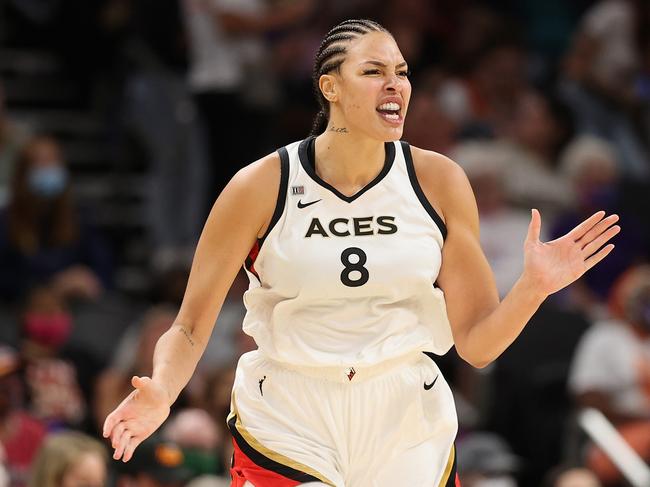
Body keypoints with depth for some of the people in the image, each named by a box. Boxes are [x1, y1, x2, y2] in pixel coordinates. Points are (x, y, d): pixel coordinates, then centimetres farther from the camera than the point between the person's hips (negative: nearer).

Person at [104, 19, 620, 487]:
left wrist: (532, 289, -19)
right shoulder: (260, 187, -10)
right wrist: (160, 393, -26)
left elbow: (476, 345, -1)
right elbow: (191, 328, -6)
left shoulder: (439, 181, -3)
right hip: (286, 426, -2)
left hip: (407, 430, 2)